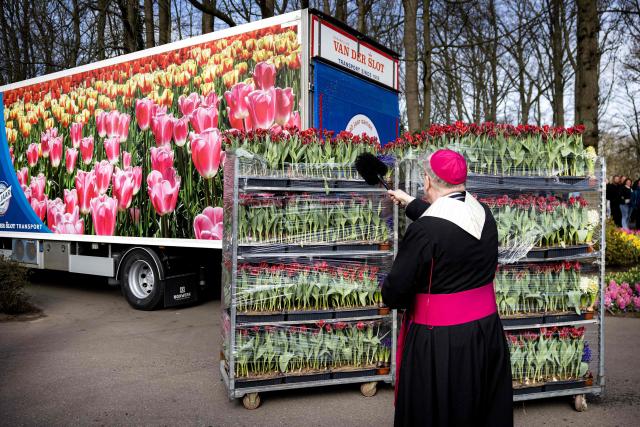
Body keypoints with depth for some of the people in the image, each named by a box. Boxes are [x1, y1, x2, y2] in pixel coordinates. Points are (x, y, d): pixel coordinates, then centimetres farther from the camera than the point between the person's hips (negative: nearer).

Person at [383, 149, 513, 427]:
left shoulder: (424, 229, -23)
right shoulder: (483, 215, -1)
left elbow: (394, 291, -21)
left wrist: (391, 295, 3)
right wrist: (409, 203, 34)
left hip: (440, 341, -7)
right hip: (486, 330, 7)